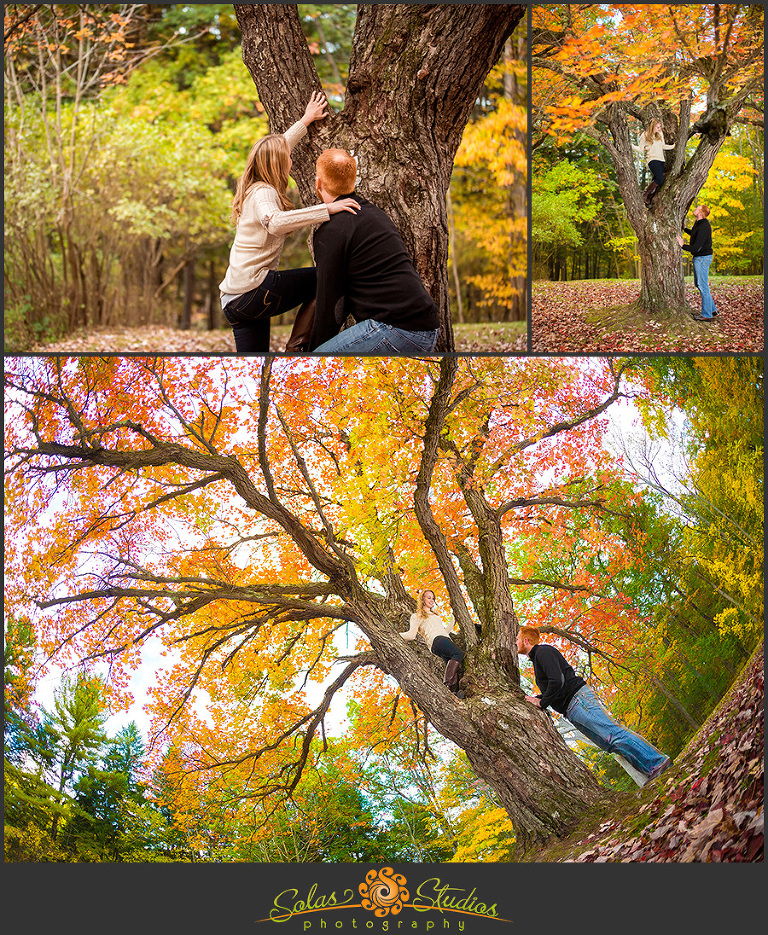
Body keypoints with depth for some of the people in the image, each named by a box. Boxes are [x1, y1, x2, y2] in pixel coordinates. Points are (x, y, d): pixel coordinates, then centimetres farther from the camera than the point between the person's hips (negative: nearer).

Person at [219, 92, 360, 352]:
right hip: (252, 289, -10)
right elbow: (274, 222, -33)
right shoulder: (263, 193, -9)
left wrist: (306, 120, 44)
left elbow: (277, 147, 36)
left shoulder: (255, 188, 19)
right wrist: (327, 209, -34)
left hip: (234, 301, 10)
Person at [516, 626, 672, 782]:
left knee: (613, 733, -18)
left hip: (578, 699, -10)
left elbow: (557, 681, -18)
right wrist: (535, 699, 16)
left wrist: (542, 703, -8)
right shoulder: (536, 657, 27)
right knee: (611, 744, 1)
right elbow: (550, 690, 32)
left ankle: (657, 762, -22)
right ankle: (653, 770, -5)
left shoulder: (543, 651, -5)